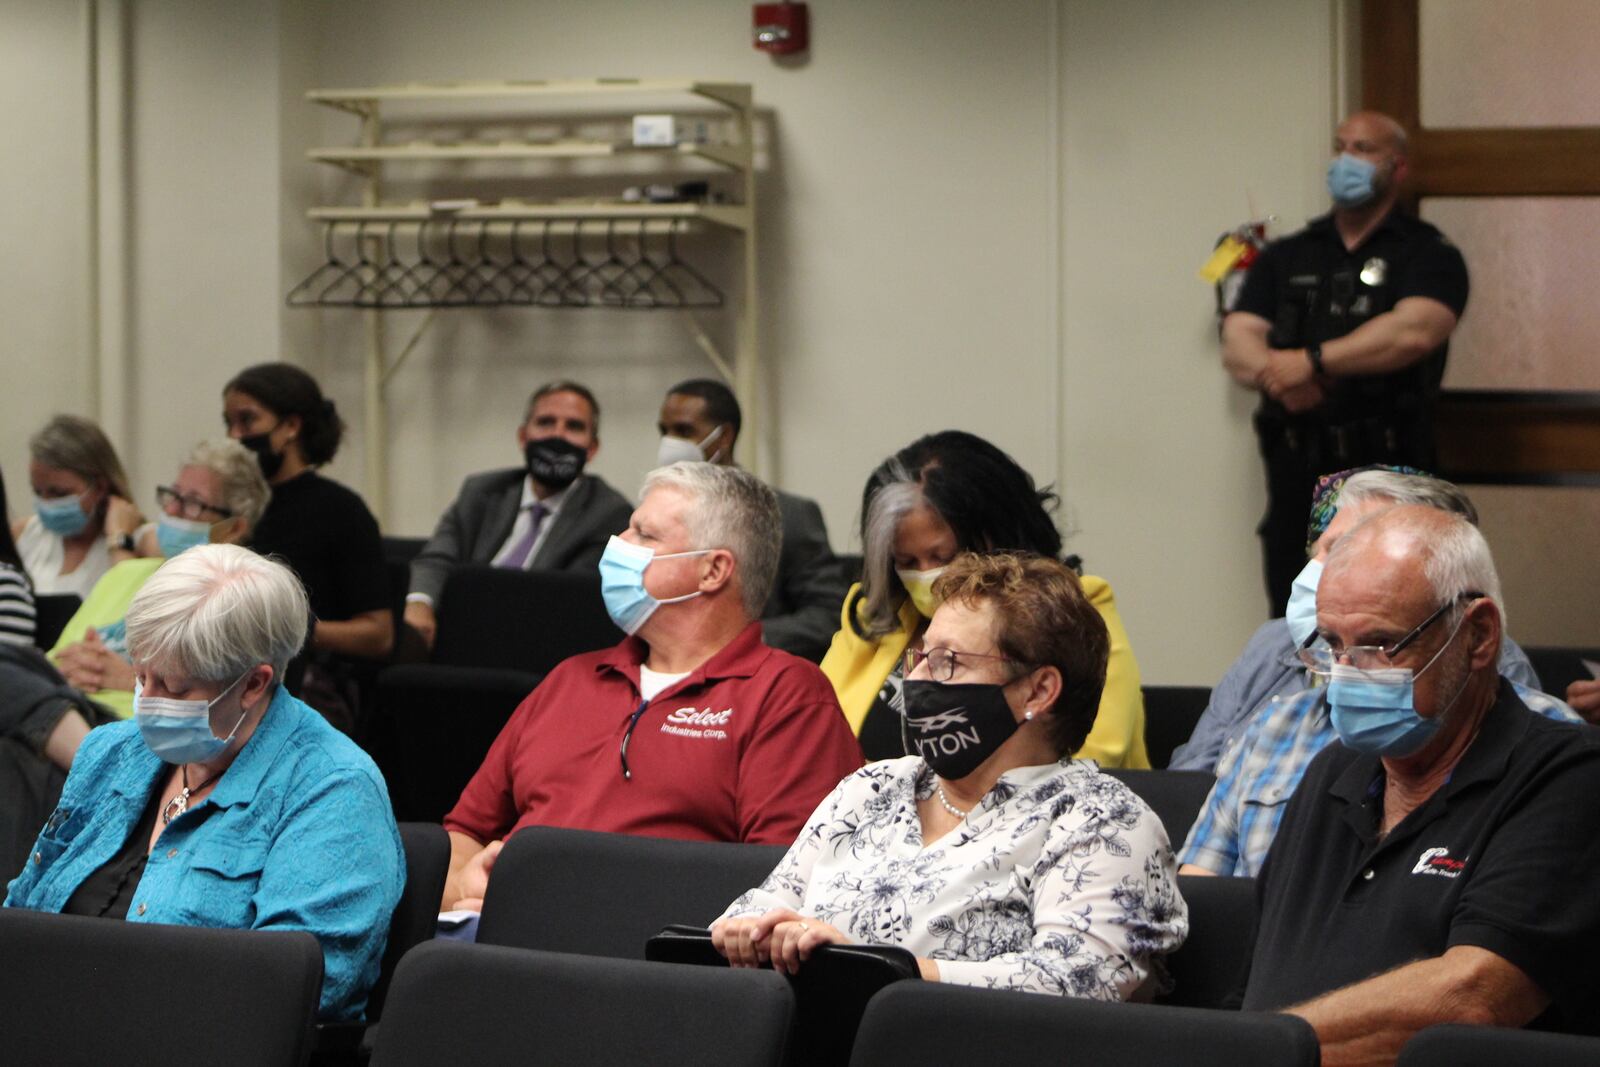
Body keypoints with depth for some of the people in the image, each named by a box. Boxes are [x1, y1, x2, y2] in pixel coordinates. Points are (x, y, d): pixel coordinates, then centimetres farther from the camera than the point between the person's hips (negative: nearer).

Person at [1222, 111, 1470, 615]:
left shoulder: (1428, 254, 5)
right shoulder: (1284, 259, 19)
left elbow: (1414, 331, -14)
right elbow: (1237, 345, 6)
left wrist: (1314, 361, -13)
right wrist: (1278, 376, -16)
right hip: (1297, 479, 4)